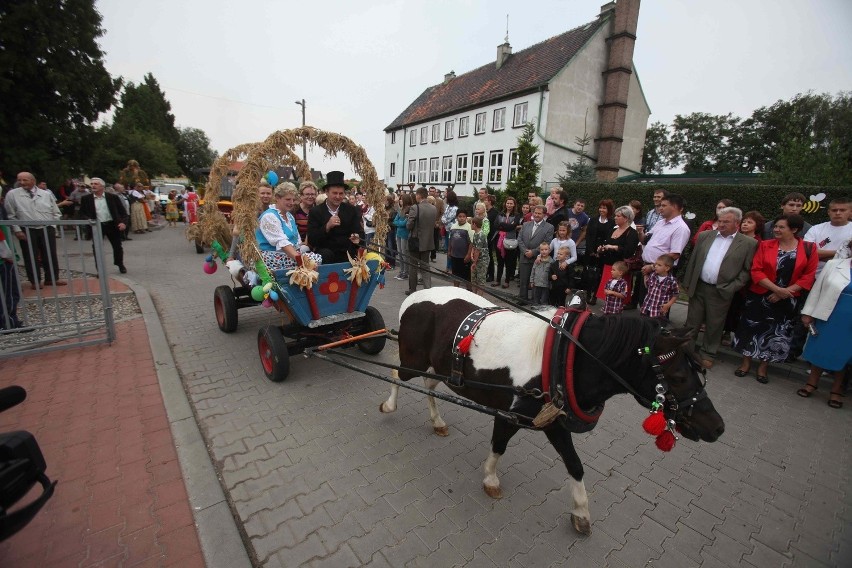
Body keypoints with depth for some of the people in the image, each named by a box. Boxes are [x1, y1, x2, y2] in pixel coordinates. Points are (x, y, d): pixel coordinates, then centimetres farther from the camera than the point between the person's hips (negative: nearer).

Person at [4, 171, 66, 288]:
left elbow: (56, 213, 10)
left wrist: (53, 226, 0)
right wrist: (17, 230, -5)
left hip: (47, 229, 1)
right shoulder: (12, 194, 1)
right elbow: (11, 215, 2)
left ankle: (52, 279, 19)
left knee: (51, 255, 6)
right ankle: (34, 281, 15)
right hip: (27, 231, -1)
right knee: (31, 257, 4)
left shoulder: (47, 194, 5)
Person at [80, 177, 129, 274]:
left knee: (117, 246, 10)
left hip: (112, 225, -1)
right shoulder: (86, 199, 3)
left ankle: (120, 265, 30)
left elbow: (122, 211, 0)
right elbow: (82, 213, 8)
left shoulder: (113, 197, 0)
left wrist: (123, 222, -14)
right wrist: (88, 220, -12)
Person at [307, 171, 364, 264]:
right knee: (326, 254, -31)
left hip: (348, 254, 2)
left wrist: (357, 239, -23)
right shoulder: (315, 212, 1)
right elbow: (311, 241, -6)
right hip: (325, 255, -2)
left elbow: (360, 234, 2)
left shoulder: (352, 210, 6)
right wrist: (327, 226, -21)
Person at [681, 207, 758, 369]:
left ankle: (708, 354, 25)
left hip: (721, 292, -2)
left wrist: (731, 288, -12)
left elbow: (747, 270, -3)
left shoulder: (748, 243, -2)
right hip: (698, 287, 2)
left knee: (714, 326, 10)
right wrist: (687, 283, 5)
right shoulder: (704, 236, 5)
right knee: (692, 322, 12)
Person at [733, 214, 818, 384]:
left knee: (776, 333, 8)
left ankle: (763, 367, 24)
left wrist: (785, 292, -13)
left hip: (787, 301, 1)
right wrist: (777, 289, -17)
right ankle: (746, 362, 22)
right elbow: (756, 271, -9)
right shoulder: (765, 245, -4)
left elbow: (809, 277, -3)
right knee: (752, 328, 6)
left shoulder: (808, 249, -2)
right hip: (759, 297, -1)